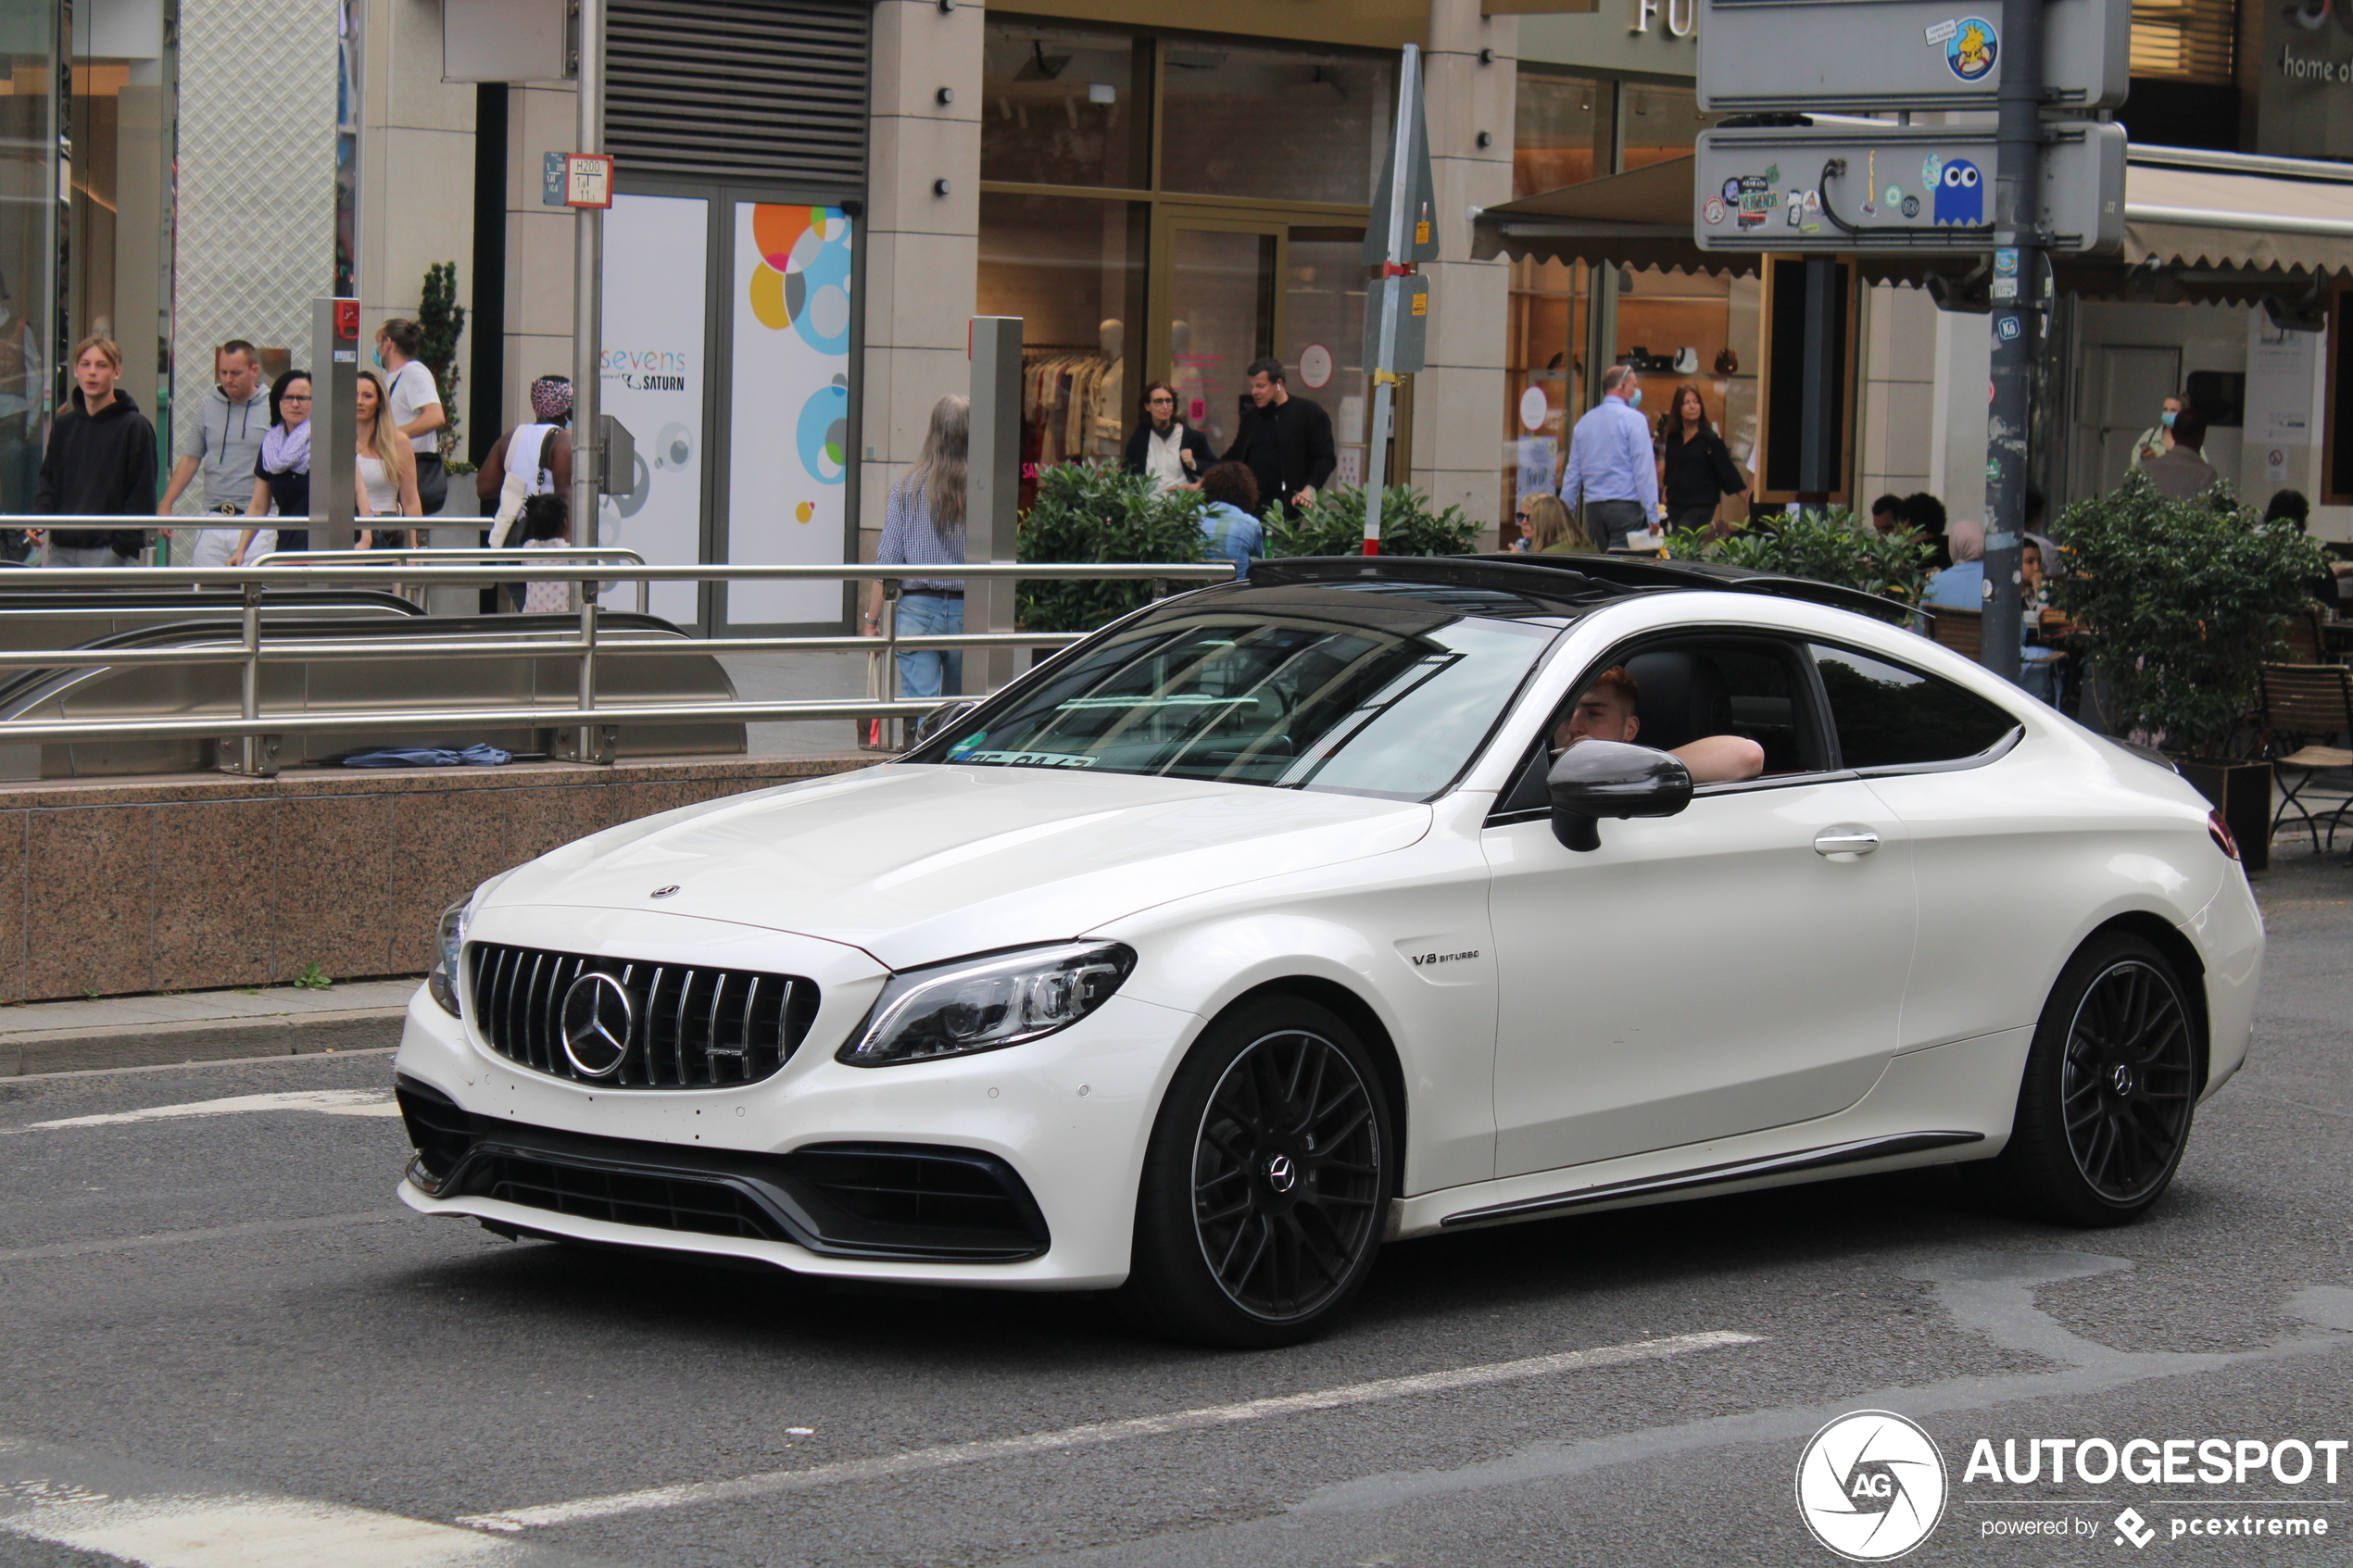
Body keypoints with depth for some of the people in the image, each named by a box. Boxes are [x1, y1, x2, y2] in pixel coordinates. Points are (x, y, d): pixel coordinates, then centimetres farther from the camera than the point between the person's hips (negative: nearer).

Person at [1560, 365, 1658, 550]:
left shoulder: (1584, 422, 13)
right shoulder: (1632, 419, -5)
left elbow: (1573, 473, 16)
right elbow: (1644, 470, -11)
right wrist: (1652, 514, -11)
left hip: (1593, 507, 6)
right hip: (1626, 506, -6)